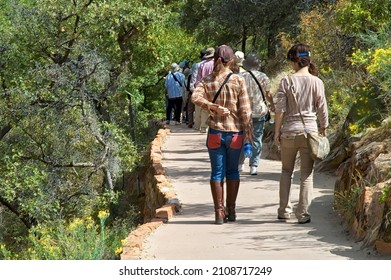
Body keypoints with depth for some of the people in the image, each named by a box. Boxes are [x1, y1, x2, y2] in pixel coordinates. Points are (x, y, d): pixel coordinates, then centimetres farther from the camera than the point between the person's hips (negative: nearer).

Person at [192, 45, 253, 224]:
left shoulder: (207, 81, 0)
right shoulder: (238, 80, -5)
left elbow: (196, 97, -18)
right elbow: (245, 110, -6)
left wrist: (214, 107, -13)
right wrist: (248, 132, 1)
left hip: (215, 132, 1)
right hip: (235, 132, 0)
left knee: (217, 172, 6)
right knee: (232, 171, 13)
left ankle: (219, 213, 2)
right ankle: (231, 211, 17)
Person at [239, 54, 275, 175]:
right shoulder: (263, 77, -3)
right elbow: (268, 95, 3)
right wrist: (272, 105, 22)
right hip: (258, 112, -1)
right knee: (256, 139, 3)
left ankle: (240, 164, 20)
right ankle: (254, 166, -4)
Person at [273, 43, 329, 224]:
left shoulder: (287, 81, -6)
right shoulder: (317, 82, -3)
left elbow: (280, 109, -7)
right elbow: (322, 110, 0)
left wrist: (277, 131, 3)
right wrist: (323, 130, 13)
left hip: (289, 131, 0)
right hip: (310, 130, 0)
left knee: (286, 170, 16)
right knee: (306, 173, 5)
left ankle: (284, 210, 16)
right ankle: (303, 213, 4)